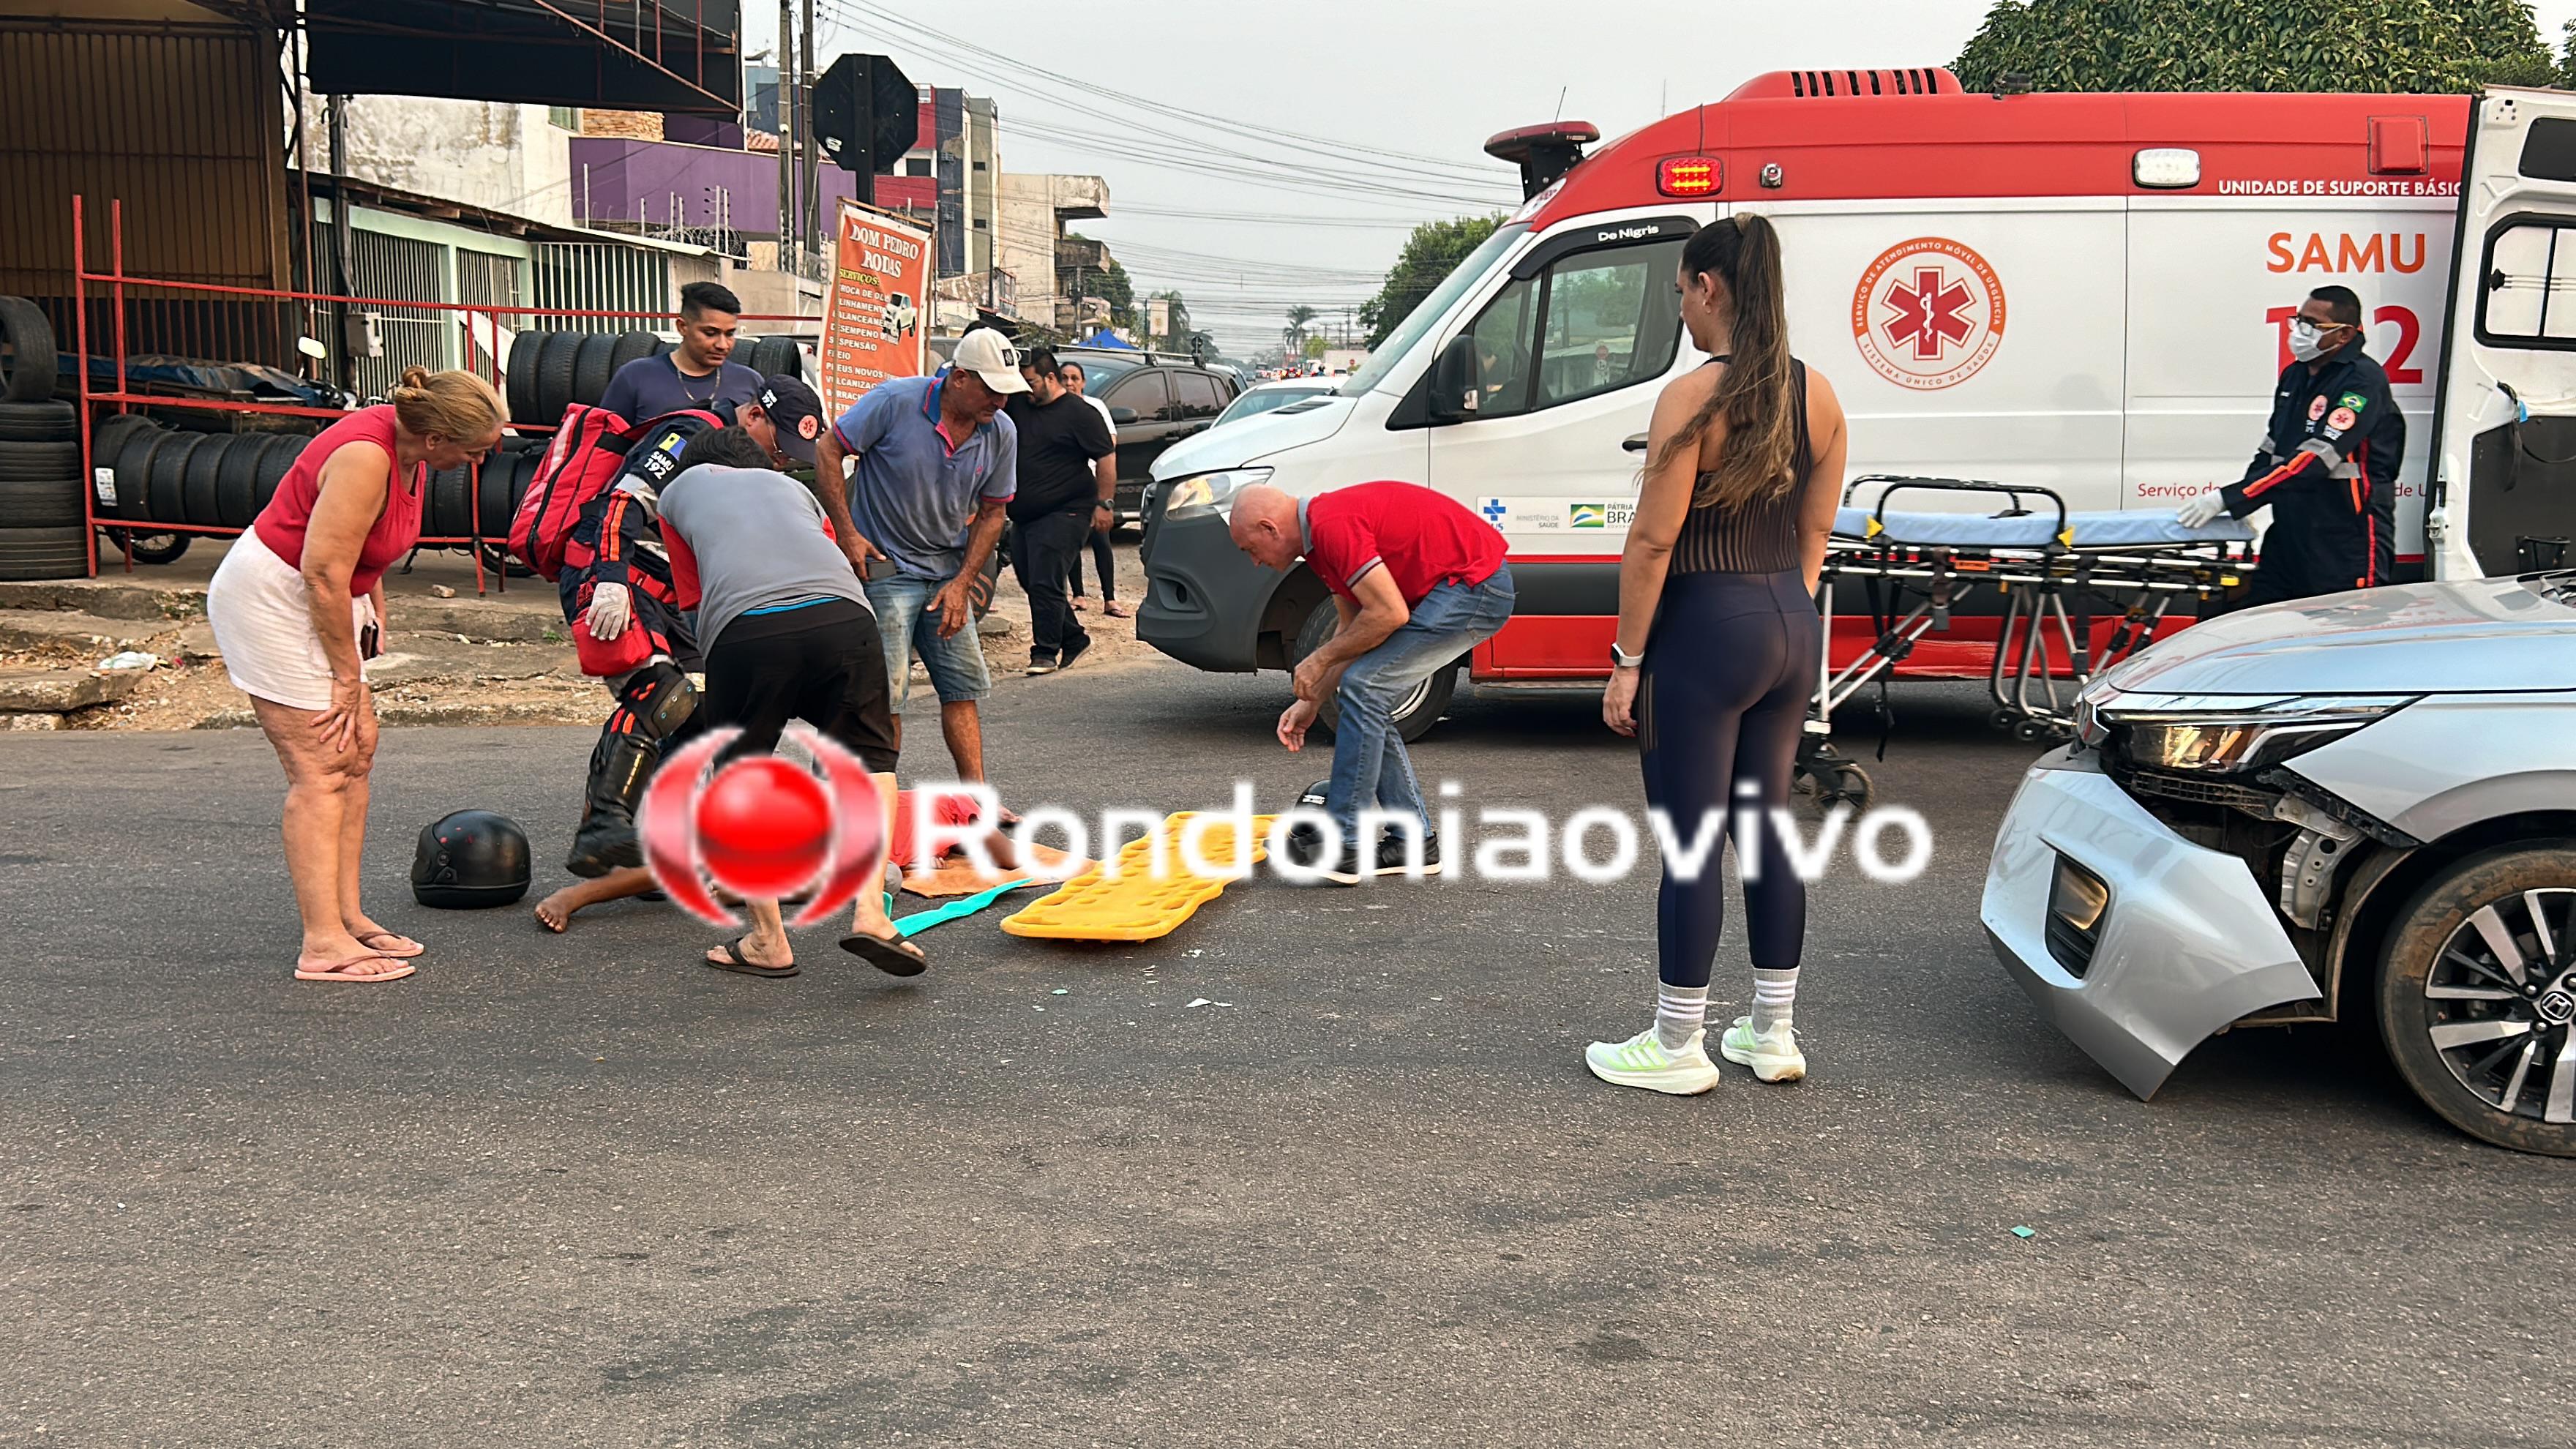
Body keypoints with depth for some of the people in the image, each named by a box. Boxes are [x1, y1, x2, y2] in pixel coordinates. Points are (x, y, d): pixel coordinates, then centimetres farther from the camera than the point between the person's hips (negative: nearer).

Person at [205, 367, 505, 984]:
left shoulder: (406, 445, 1)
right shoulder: (365, 458, -27)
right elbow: (325, 573, -25)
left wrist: (375, 615, 12)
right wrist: (348, 674, -16)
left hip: (317, 598, 10)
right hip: (269, 599, -10)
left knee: (358, 748, 8)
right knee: (322, 766, -12)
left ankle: (347, 917, 13)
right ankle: (323, 944, -11)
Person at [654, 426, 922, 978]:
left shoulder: (678, 491, 34)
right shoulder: (791, 486, 40)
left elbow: (693, 600, 30)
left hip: (746, 627, -2)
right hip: (843, 617, 2)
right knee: (870, 760, 19)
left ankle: (768, 941, 14)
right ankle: (869, 911, 1)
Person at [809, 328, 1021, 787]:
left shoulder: (1002, 433, -2)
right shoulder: (895, 401, -17)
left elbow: (991, 514, 7)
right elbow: (828, 452, -10)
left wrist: (961, 583, -2)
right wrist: (847, 533, -15)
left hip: (947, 573, 6)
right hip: (883, 566, -6)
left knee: (964, 687, 7)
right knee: (886, 695, -7)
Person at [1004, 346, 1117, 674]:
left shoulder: (1077, 413, -7)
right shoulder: (1018, 406, 11)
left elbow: (1107, 456, -7)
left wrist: (1104, 503, -11)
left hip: (1064, 514, -8)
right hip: (1023, 516, 8)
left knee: (1045, 583, -12)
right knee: (1032, 583, 12)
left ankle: (1045, 652, -4)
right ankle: (1074, 638, 27)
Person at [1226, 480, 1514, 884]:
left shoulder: (1332, 525, -19)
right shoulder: (1320, 532, 13)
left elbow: (1389, 614, -22)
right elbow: (1355, 627, 21)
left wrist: (1321, 659, -9)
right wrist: (1311, 701, 17)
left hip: (1473, 584, -10)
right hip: (1472, 588, 10)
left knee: (1364, 689, -12)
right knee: (1367, 697, 10)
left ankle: (1343, 846, -7)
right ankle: (1413, 841, 14)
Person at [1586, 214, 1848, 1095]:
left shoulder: (1694, 397, -15)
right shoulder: (1818, 397, 6)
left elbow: (1653, 541, -16)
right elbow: (1815, 533, 13)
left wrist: (1625, 660, -11)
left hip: (1706, 631, -7)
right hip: (1792, 627, 8)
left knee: (1690, 841, 0)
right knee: (1768, 826, 15)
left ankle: (1677, 1048, 9)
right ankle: (1773, 1036, 23)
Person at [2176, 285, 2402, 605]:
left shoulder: (2363, 381, -13)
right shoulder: (2294, 375, 13)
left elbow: (2313, 460, -22)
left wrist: (2230, 498, -25)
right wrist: (2241, 507, 5)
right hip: (2289, 537, 8)